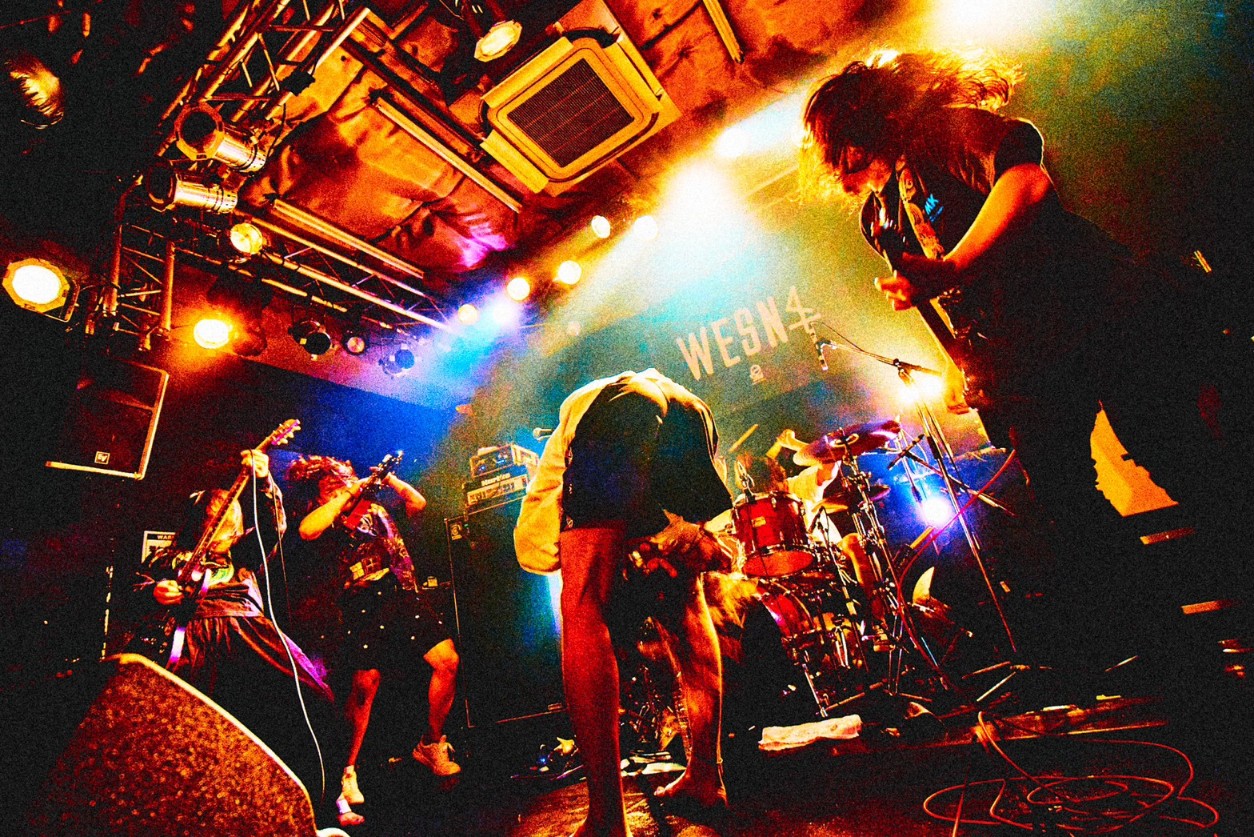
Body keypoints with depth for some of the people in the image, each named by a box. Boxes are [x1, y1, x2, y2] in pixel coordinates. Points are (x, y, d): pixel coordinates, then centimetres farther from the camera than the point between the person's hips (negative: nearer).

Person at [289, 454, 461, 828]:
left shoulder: (376, 505, 21)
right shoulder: (325, 516, 10)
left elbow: (418, 503, 10)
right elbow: (307, 531, -14)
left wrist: (389, 479, 6)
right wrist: (349, 494, -8)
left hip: (404, 594, 4)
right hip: (365, 601, -3)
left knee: (447, 660, -5)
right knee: (366, 684, -8)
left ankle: (431, 744, 14)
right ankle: (348, 772, 14)